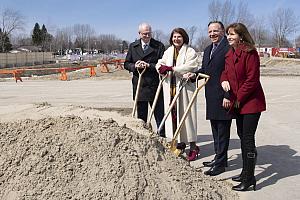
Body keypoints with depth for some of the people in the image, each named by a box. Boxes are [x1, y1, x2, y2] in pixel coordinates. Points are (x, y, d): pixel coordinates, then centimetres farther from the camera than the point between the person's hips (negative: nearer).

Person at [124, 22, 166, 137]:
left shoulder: (159, 46, 0)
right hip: (139, 86, 3)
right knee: (141, 116, 12)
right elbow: (126, 64, 10)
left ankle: (163, 138, 13)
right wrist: (135, 66, -11)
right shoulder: (133, 46, 9)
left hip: (155, 86, -2)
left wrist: (149, 65, -17)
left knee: (160, 115, 4)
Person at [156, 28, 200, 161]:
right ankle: (181, 142, 23)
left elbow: (190, 67, -16)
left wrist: (172, 68, -17)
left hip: (185, 87, -6)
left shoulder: (190, 51, -1)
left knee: (186, 115, -5)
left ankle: (193, 146, 2)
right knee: (173, 115, 8)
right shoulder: (168, 52, 18)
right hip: (170, 88, 6)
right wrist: (161, 67, -13)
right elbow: (160, 63, 12)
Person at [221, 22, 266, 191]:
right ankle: (246, 173, 28)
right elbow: (226, 72, 16)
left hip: (251, 101, -9)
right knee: (242, 136, 15)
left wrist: (238, 99, -15)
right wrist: (224, 80, -9)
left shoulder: (250, 52, -16)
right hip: (238, 103, 9)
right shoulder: (230, 54, 10)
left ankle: (249, 178, 2)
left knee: (248, 138, -7)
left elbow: (252, 79, -19)